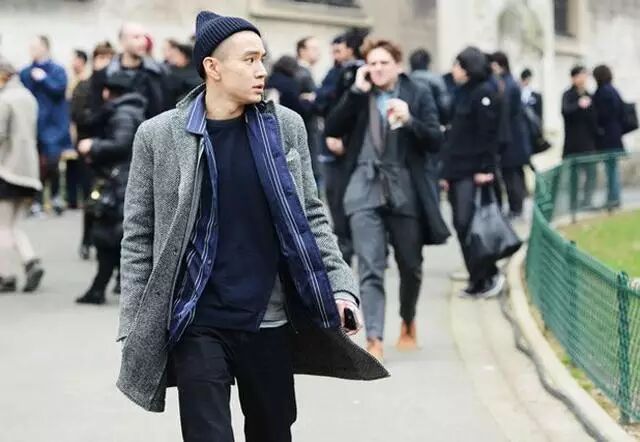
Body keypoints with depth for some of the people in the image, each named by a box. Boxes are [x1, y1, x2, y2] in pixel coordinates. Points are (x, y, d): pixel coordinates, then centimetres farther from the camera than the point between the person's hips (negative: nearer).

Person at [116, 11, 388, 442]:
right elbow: (138, 238, 0)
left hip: (270, 321, 3)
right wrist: (134, 326, -4)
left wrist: (341, 286, -1)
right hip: (197, 325, -3)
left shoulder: (286, 126, 3)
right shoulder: (159, 135, -4)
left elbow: (312, 216, 10)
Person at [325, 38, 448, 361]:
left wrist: (409, 120, -20)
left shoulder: (418, 95, 3)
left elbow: (435, 141, -3)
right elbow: (331, 130, -4)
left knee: (410, 265, 13)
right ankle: (374, 340, -15)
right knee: (370, 268, -11)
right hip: (365, 190, 0)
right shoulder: (358, 96, 7)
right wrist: (355, 92, -10)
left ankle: (408, 323, 38)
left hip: (405, 191, 0)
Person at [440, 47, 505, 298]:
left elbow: (488, 133, -15)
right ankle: (479, 279, 12)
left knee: (467, 223, -14)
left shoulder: (485, 92, -8)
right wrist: (446, 171, 18)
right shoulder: (462, 93, 18)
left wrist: (485, 169, -20)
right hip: (457, 171, 9)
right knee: (462, 225, 7)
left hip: (474, 172, -9)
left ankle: (488, 276, -5)